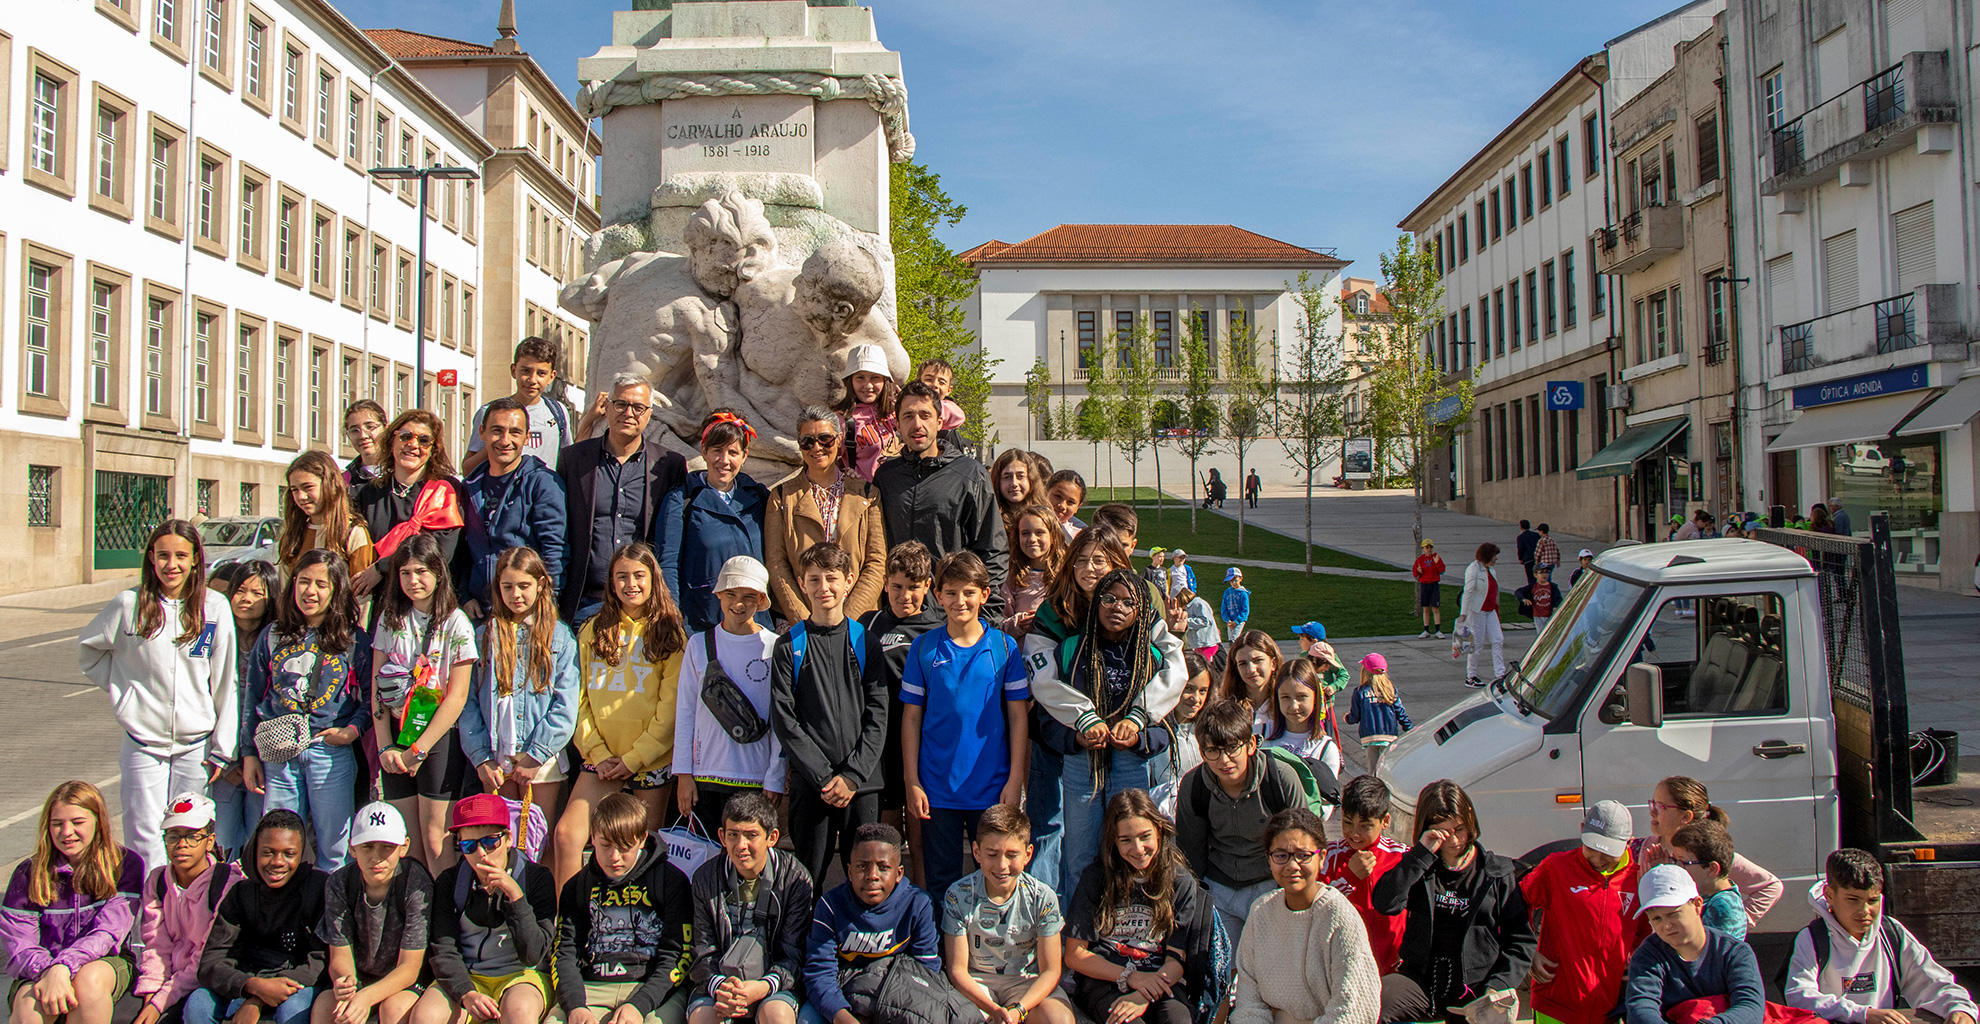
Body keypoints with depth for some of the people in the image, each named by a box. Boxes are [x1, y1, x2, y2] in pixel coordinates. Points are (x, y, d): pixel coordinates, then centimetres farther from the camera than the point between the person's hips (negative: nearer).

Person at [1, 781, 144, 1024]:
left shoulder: (125, 865, -4)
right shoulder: (29, 874, 0)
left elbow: (107, 932, -14)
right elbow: (19, 947, -7)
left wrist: (63, 968, -32)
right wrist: (48, 971, -29)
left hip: (104, 964, 0)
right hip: (42, 970, 0)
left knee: (89, 979, -36)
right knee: (31, 1004, -34)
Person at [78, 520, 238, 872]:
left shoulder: (215, 608, -3)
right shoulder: (129, 604, -3)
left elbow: (226, 682, 1)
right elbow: (87, 650, 16)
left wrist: (223, 747, 2)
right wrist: (121, 689, 5)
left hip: (196, 744, 0)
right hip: (143, 742, 0)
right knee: (144, 836, -2)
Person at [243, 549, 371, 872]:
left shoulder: (354, 640, 3)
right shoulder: (272, 637, 10)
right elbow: (252, 699, 14)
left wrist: (353, 729, -11)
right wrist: (249, 754, 11)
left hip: (331, 751, -2)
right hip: (277, 753, 2)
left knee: (334, 848, 3)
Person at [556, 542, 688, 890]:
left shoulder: (669, 632, 1)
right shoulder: (593, 630, 10)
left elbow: (670, 705, -5)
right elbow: (582, 697, 7)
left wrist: (634, 758, -10)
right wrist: (597, 753, -4)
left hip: (650, 760, -2)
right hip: (601, 759, 2)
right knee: (567, 835, -11)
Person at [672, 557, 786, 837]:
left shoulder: (775, 648, -1)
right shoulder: (699, 644, 6)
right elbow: (685, 711, 9)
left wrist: (774, 782, -4)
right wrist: (683, 773, 4)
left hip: (754, 779, -2)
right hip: (704, 776, 2)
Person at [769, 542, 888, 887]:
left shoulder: (865, 641, 6)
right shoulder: (789, 646, 4)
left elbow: (877, 716, 3)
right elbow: (784, 719, -2)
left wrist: (852, 775, -8)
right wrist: (823, 776, -9)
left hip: (863, 780, 1)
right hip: (808, 781, -1)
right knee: (807, 876, 3)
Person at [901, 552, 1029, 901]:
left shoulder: (1004, 647, -1)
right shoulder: (924, 647, 0)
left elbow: (1018, 716, 1)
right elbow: (911, 717, 3)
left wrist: (1015, 780, -4)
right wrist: (912, 781, -2)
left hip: (992, 787, 0)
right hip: (937, 789, 0)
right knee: (940, 881, 9)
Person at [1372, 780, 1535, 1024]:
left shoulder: (1498, 873, 7)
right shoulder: (1420, 867, 8)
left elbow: (1521, 941, 7)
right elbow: (1385, 903, -10)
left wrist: (1499, 985, -7)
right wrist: (1422, 854, -13)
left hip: (1476, 987, 1)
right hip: (1422, 981, 0)